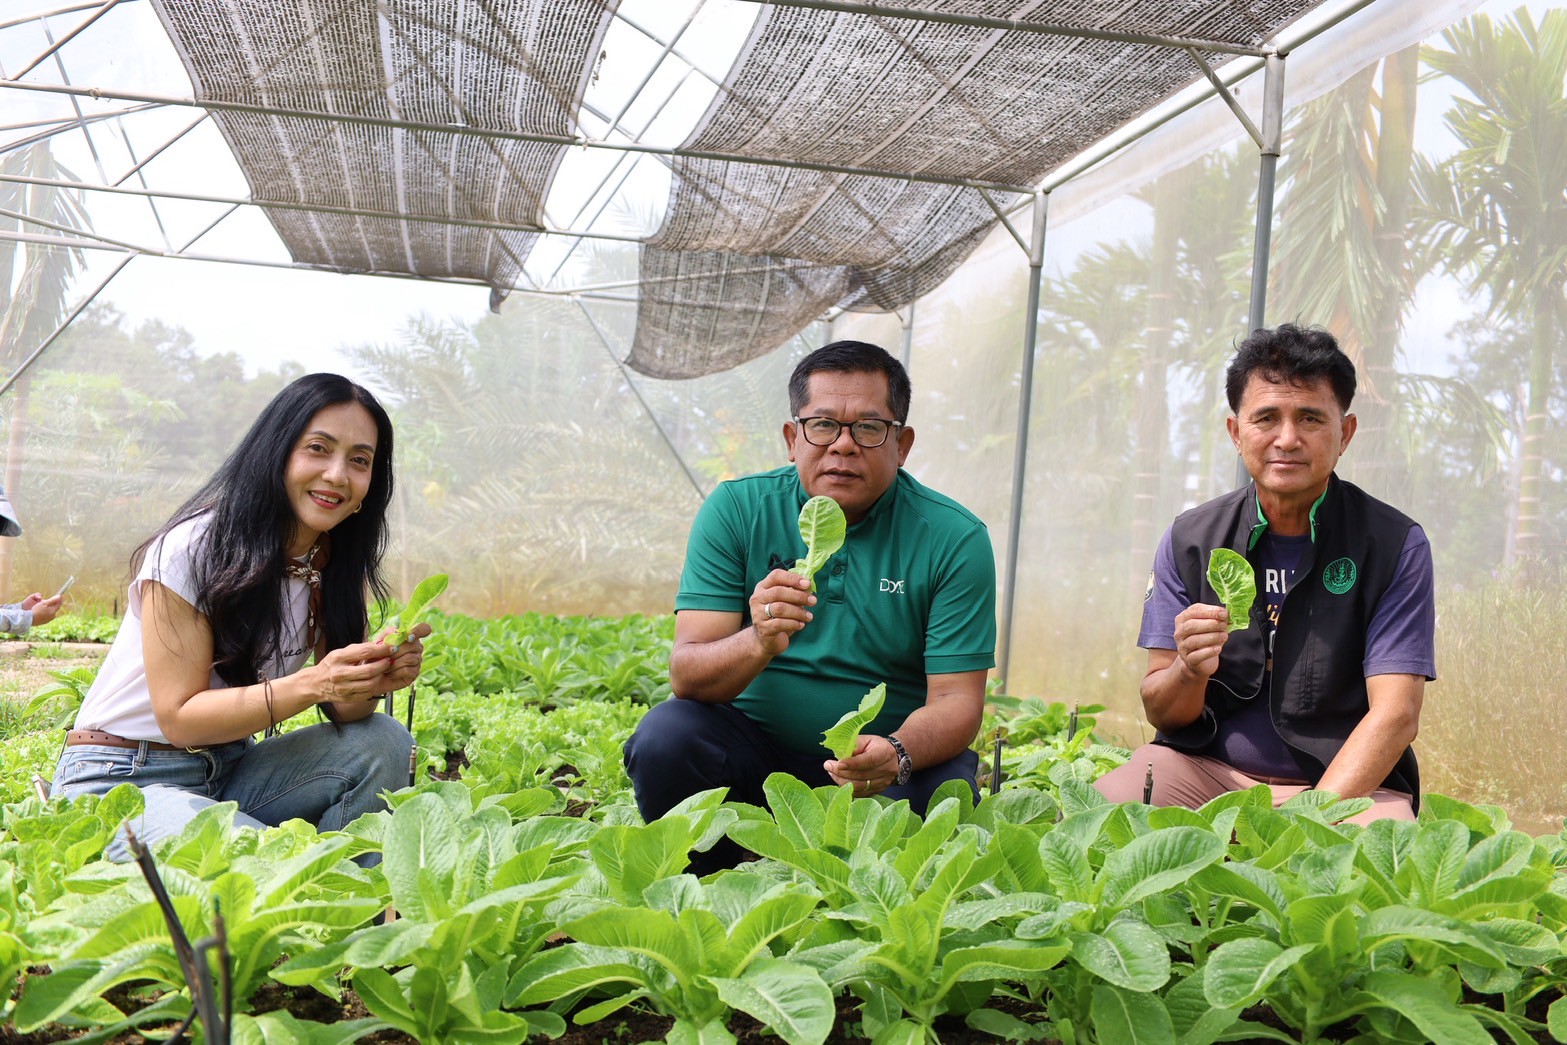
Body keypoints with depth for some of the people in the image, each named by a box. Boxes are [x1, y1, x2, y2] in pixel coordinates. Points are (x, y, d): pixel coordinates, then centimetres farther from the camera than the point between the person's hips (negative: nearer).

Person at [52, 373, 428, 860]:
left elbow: (341, 708, -4)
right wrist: (311, 685, -32)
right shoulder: (192, 550, -18)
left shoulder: (334, 568, -1)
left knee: (383, 742, -18)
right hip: (121, 780, -6)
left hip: (227, 773, 6)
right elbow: (179, 717, -19)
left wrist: (373, 680, -27)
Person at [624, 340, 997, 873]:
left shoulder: (954, 539, -8)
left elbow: (956, 699, -12)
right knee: (665, 735, -26)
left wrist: (897, 754, -35)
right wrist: (758, 644, -35)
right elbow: (686, 677, -12)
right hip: (754, 752, 1)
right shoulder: (735, 510, -6)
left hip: (894, 752, 0)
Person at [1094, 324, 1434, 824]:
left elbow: (1395, 715, -12)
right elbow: (1160, 712, 3)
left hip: (1349, 782, -2)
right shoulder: (1189, 540, 2)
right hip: (1203, 768, 2)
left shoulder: (1396, 544, -4)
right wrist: (1190, 671, -22)